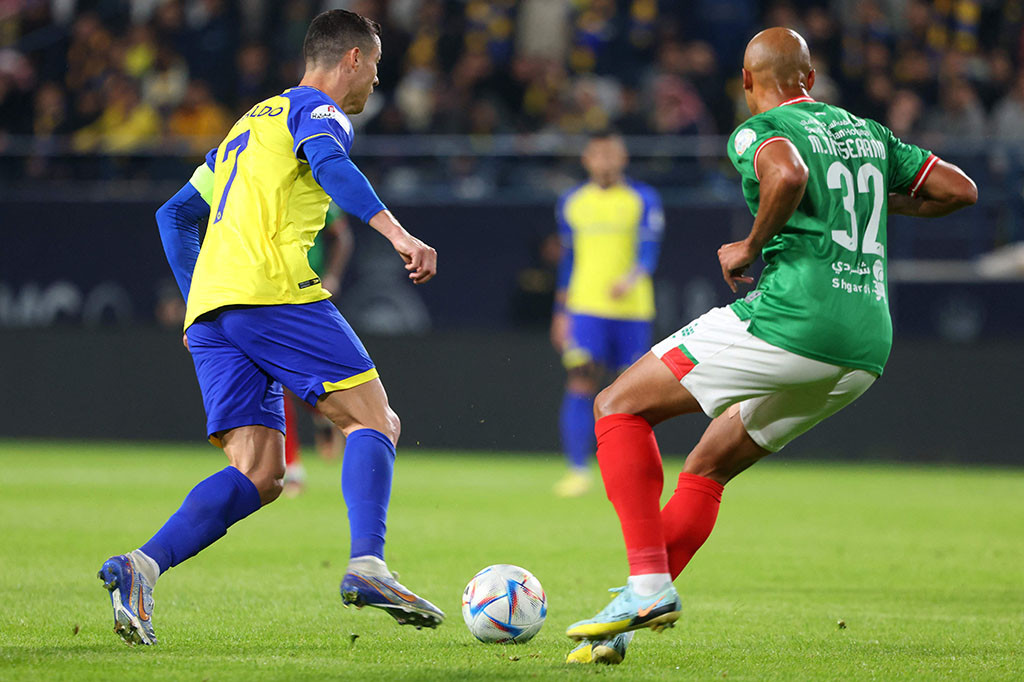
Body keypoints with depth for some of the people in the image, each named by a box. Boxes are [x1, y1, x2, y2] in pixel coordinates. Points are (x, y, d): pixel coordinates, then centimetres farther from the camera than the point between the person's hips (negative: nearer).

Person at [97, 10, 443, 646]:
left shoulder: (250, 125, 33)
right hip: (272, 289, -7)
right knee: (374, 420, -3)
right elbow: (329, 163, -17)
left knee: (258, 475, 0)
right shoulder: (317, 109, 7)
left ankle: (144, 566, -21)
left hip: (208, 309, 8)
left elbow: (176, 215, 33)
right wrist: (397, 233, -27)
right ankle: (368, 565, -23)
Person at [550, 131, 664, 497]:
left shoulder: (643, 199, 2)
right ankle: (577, 471, -12)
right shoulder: (572, 203, 10)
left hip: (633, 309, -1)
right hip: (586, 308, 1)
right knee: (580, 384, -12)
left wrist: (632, 278, -29)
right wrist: (561, 312, 15)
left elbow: (649, 250, -9)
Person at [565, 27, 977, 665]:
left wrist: (752, 246, -9)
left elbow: (789, 174, -25)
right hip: (867, 350, 8)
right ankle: (628, 621, 16)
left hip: (792, 321, -8)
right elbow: (961, 189, 21)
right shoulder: (869, 132, 20)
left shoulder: (758, 130, -1)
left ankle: (648, 584, -7)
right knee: (706, 471, 21)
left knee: (619, 405, 6)